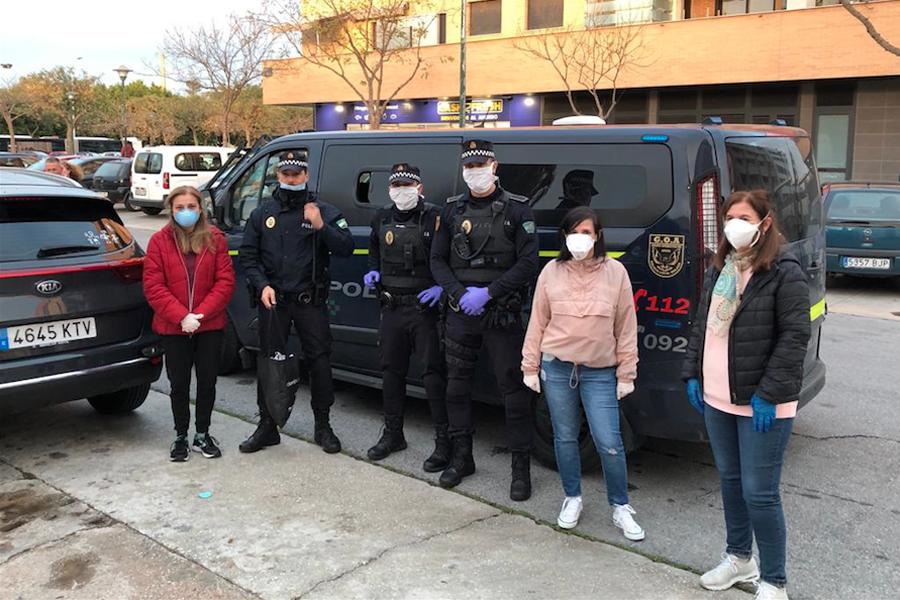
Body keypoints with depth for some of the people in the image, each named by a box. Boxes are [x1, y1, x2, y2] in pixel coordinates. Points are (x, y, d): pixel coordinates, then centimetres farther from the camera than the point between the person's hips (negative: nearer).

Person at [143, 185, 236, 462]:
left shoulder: (215, 238, 0)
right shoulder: (159, 241, -2)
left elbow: (225, 281, -4)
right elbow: (153, 286, -7)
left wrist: (200, 314, -14)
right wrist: (181, 317, -17)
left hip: (210, 325, 1)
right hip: (173, 327, -1)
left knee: (207, 382, 9)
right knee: (179, 385, 9)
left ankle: (202, 435, 25)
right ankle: (181, 436, 24)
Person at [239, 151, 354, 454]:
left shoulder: (324, 211, 1)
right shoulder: (262, 213, 8)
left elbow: (346, 248, -8)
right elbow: (247, 255, 7)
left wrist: (321, 226, -24)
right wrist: (262, 286, -8)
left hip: (310, 301, -2)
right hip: (273, 301, 2)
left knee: (319, 361, 2)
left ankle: (323, 426, 16)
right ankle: (267, 427, 20)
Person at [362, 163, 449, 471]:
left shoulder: (433, 218, -8)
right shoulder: (382, 219, 11)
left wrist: (440, 287, -20)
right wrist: (373, 271, 10)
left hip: (425, 307, -6)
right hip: (392, 307, 6)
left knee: (434, 374, -4)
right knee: (391, 371, 14)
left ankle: (444, 442, 4)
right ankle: (393, 434, 29)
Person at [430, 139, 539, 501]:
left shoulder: (516, 209, -1)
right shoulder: (452, 210, 10)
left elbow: (528, 264, -7)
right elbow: (437, 260, 10)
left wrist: (487, 293, -14)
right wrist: (459, 293, -7)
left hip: (502, 313, -4)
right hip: (461, 312, 4)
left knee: (513, 389, -2)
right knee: (457, 385, 10)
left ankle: (521, 468, 9)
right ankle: (461, 458, 25)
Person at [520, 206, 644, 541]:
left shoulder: (615, 272, -2)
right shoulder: (551, 272, 1)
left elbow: (626, 328, 1)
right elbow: (537, 322, 5)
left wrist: (626, 374, 0)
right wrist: (530, 367, 5)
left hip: (600, 373, -1)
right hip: (557, 368, 2)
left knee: (609, 443, -3)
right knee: (565, 438, 12)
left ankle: (620, 507, 17)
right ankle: (572, 499, 31)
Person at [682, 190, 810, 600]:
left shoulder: (784, 271, -11)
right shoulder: (719, 268, 10)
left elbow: (795, 336, -15)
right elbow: (701, 323, 16)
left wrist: (769, 393, -18)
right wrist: (693, 374, 10)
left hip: (762, 403, -7)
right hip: (717, 398, 7)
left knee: (759, 493, -2)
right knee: (730, 481, 18)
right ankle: (739, 558, 37)